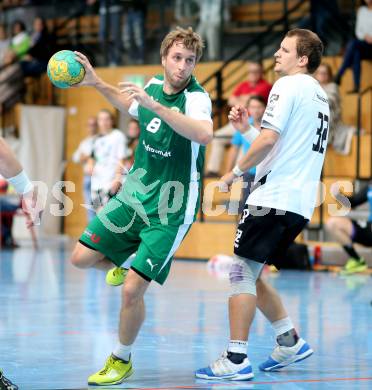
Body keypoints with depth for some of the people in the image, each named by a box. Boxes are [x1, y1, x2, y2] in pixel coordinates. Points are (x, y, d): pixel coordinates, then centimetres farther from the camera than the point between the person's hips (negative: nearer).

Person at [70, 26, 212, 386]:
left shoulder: (196, 97, -20)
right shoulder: (153, 85, 1)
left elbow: (204, 134, -44)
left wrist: (154, 104, -46)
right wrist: (97, 83, 17)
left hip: (169, 210, -6)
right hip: (134, 194, 6)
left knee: (131, 291, -10)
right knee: (82, 257, 3)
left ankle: (122, 360, 14)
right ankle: (124, 262, 36)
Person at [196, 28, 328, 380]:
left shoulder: (288, 86, -7)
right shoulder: (319, 95, 21)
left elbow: (268, 140, -18)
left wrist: (235, 172, -6)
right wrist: (246, 128, 17)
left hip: (275, 197, -9)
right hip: (300, 203, 9)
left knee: (242, 272, -7)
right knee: (250, 276, 17)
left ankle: (236, 360, -9)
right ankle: (290, 342, 18)